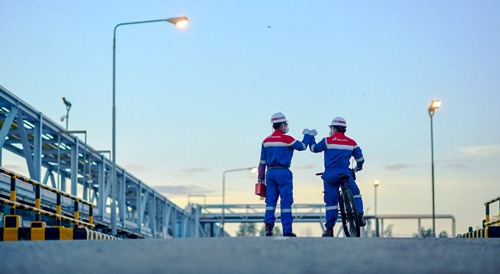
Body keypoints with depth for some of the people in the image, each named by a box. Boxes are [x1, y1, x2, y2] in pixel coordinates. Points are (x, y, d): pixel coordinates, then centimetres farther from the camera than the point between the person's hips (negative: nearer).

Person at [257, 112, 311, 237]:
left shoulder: (266, 141, 9)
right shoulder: (287, 139, -8)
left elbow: (262, 161, 13)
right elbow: (302, 146, 4)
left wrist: (261, 178, 18)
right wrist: (307, 135, 21)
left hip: (270, 173, 5)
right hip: (283, 173, -5)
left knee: (270, 201, 7)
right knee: (286, 202, -2)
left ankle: (268, 225, -6)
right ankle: (287, 230, -2)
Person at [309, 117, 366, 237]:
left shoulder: (327, 141, 0)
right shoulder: (351, 143, 8)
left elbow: (314, 148, 13)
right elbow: (360, 158, 14)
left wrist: (311, 136, 30)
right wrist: (358, 167, 36)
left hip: (330, 175, -1)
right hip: (345, 174, 1)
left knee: (331, 201, 4)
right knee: (355, 194, 20)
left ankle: (329, 229, 5)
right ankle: (360, 216, 2)